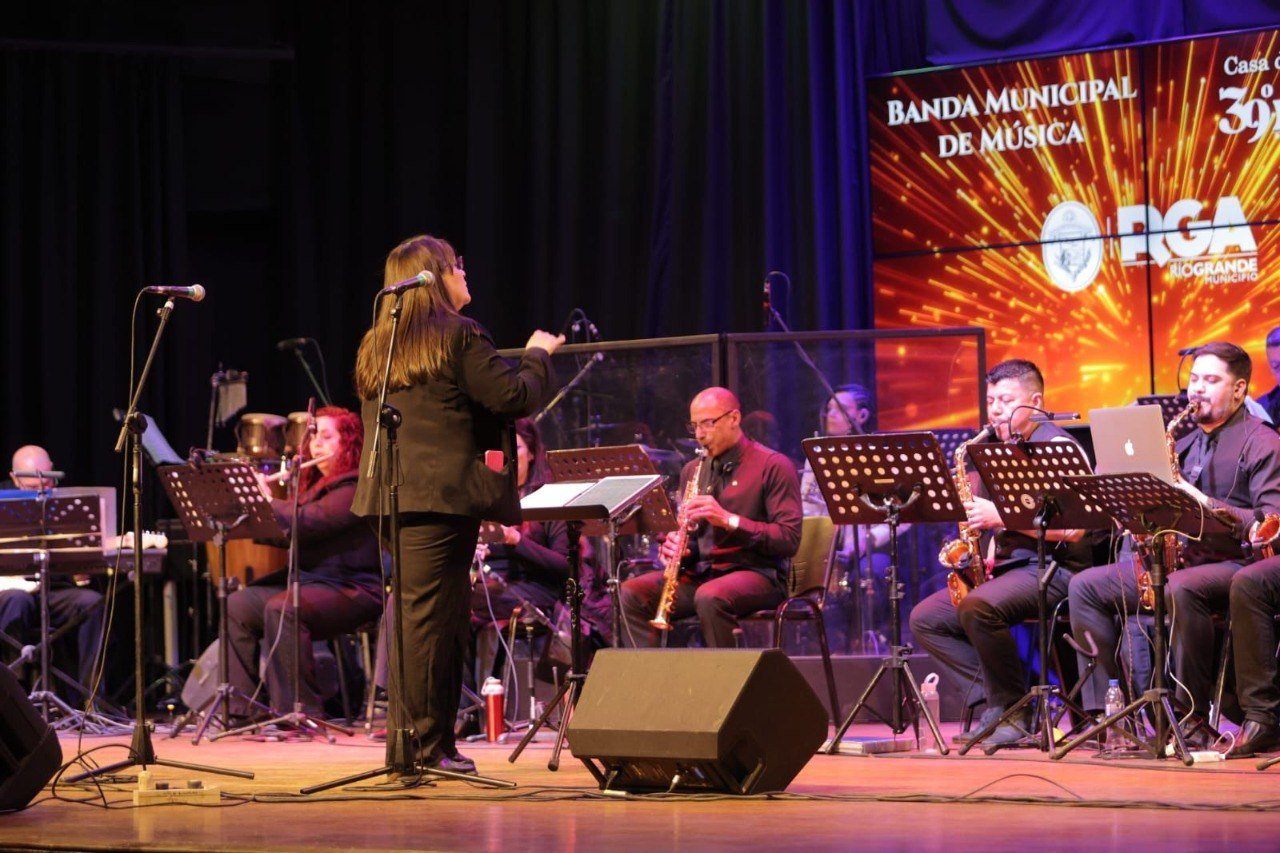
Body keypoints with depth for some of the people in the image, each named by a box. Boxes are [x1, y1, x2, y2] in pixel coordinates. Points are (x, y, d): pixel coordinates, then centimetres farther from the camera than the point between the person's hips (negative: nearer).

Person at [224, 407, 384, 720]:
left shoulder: (354, 488, -10)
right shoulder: (315, 485, 22)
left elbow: (306, 522, -23)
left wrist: (267, 500, -9)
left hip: (351, 589, -10)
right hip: (308, 582, 10)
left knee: (281, 609, -33)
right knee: (237, 604, -6)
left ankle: (302, 712, -30)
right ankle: (241, 705, -8)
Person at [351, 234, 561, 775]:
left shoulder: (375, 347, 16)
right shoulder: (459, 335, -7)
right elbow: (515, 396, -10)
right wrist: (537, 354, 8)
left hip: (390, 495, 8)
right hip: (444, 491, -8)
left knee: (414, 616, 12)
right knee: (429, 618, -7)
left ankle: (434, 744, 16)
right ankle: (423, 745, -6)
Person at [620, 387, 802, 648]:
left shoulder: (772, 466, -3)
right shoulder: (693, 471, 16)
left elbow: (789, 539, -12)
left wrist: (728, 520, -22)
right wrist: (675, 548, -1)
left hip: (756, 571, -6)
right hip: (700, 573, 6)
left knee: (710, 596, -38)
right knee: (632, 592, -18)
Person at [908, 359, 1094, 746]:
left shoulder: (1055, 446, -8)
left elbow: (1073, 528, -19)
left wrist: (1000, 515, -21)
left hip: (1052, 567, -9)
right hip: (1007, 567, 9)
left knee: (977, 607, -34)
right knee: (925, 618, -2)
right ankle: (992, 700, -8)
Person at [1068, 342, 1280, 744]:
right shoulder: (1187, 442, 22)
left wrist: (1207, 504, -23)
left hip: (1233, 564, -8)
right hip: (1176, 559, 8)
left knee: (1180, 589, -40)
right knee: (1085, 586, -4)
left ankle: (1194, 718, -32)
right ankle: (1105, 709, -7)